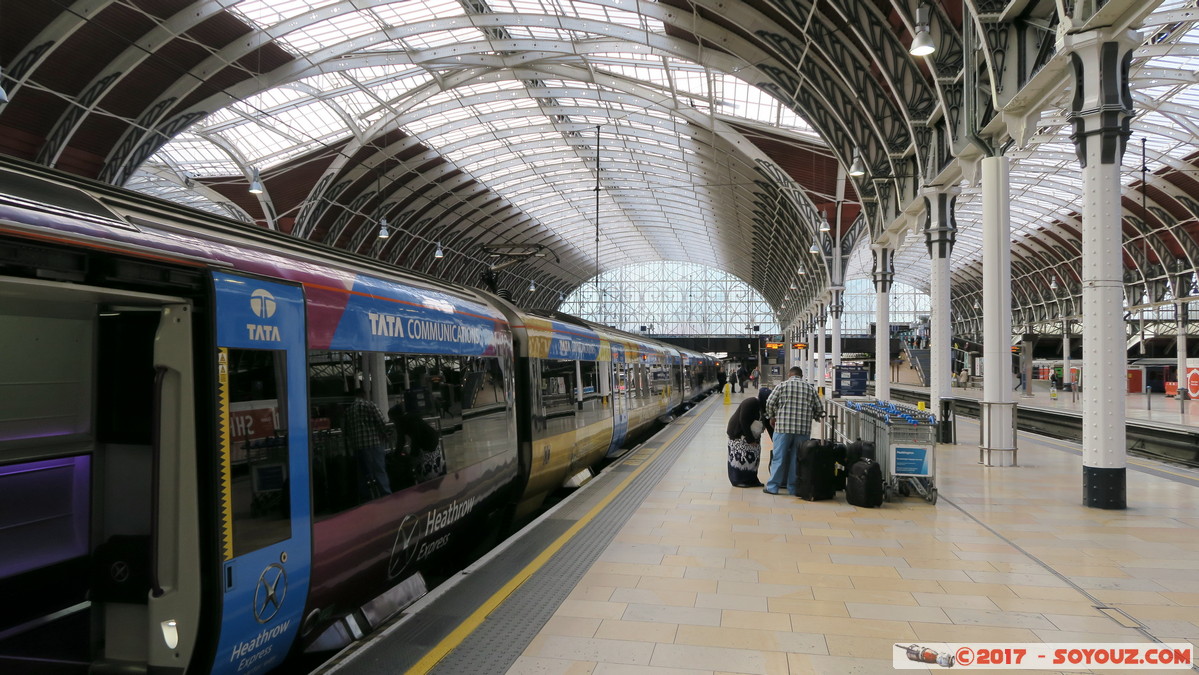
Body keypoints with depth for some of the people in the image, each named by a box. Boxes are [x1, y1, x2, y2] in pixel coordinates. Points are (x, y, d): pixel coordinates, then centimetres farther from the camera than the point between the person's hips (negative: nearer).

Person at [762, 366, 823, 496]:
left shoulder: (782, 385, 2)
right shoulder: (811, 388, 9)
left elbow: (770, 403, -2)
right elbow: (819, 409, 8)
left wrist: (771, 417, 14)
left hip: (783, 428, -2)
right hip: (804, 430, 2)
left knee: (778, 457, 3)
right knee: (797, 459, 7)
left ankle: (772, 486, 6)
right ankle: (793, 488, 11)